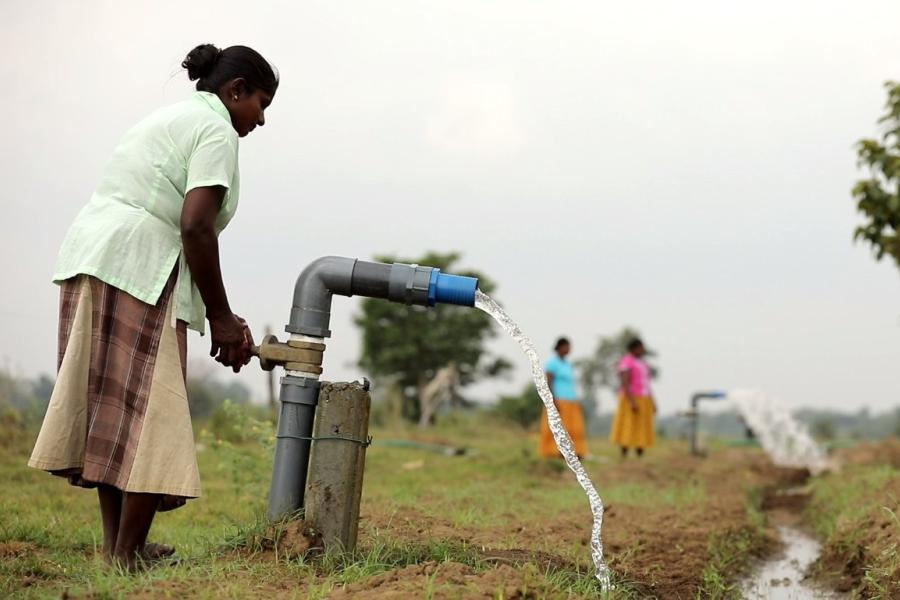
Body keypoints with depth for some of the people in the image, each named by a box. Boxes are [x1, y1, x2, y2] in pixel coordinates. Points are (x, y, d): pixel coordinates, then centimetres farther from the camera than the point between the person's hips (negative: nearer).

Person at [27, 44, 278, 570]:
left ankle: (117, 545, 14)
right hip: (136, 270, -9)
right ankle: (128, 553, -4)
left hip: (88, 256, 9)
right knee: (148, 411, -6)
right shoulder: (215, 129, -2)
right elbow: (195, 226, -15)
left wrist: (219, 315, 19)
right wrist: (220, 316, -8)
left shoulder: (169, 119, 27)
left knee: (111, 408, 10)